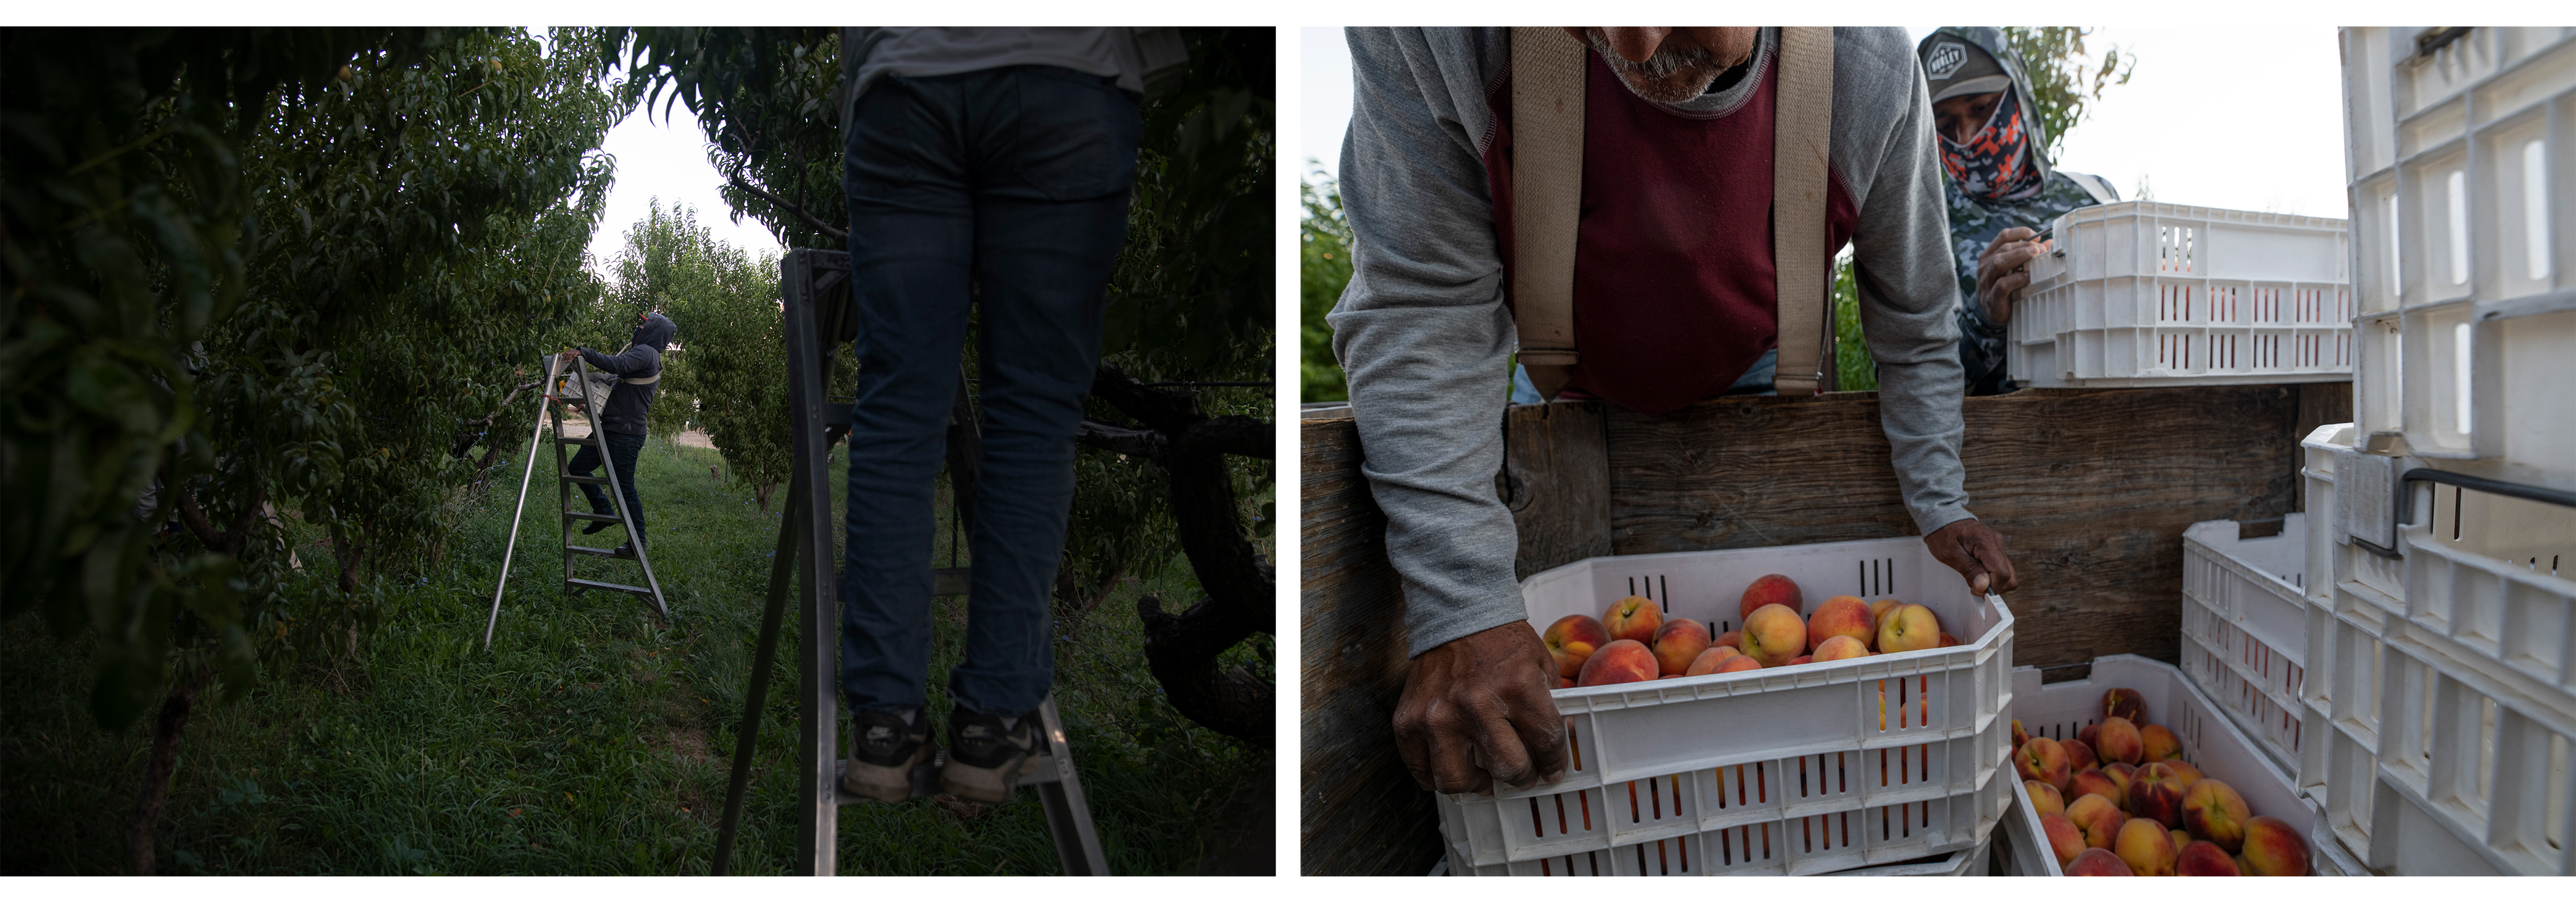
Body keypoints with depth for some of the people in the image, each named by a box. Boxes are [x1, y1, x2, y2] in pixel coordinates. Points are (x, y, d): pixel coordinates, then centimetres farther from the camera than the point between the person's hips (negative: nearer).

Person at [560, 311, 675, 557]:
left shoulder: (645, 352, -9)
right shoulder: (646, 355, 23)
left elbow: (617, 365, -29)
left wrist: (583, 352, -29)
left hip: (626, 432, -10)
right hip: (610, 428, 10)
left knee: (625, 486, -5)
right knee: (577, 467, 12)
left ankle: (638, 543, 3)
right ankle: (604, 513, 21)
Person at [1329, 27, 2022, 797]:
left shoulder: (1872, 73, -33)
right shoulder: (1427, 39, -41)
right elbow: (1422, 311, -38)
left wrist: (1940, 507, -22)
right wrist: (1462, 613, -45)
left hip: (1757, 374, 1)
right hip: (1571, 384, -1)